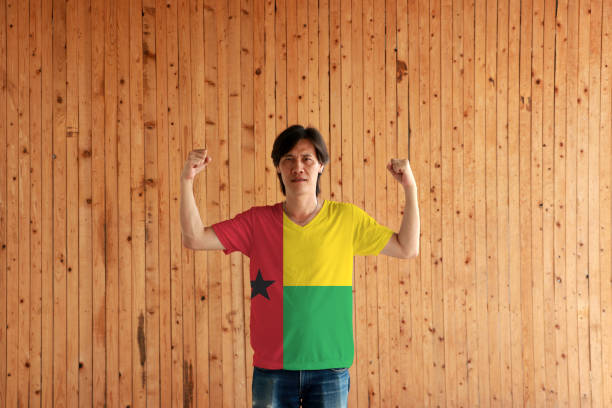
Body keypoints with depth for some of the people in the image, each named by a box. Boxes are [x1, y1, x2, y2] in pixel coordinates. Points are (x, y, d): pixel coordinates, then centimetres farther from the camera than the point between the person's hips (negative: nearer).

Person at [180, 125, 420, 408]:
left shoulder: (346, 219, 2)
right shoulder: (258, 222, 2)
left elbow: (407, 248, 4)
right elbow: (194, 238, 0)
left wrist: (410, 188, -5)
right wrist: (187, 181, -11)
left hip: (330, 366, 0)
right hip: (272, 367, 0)